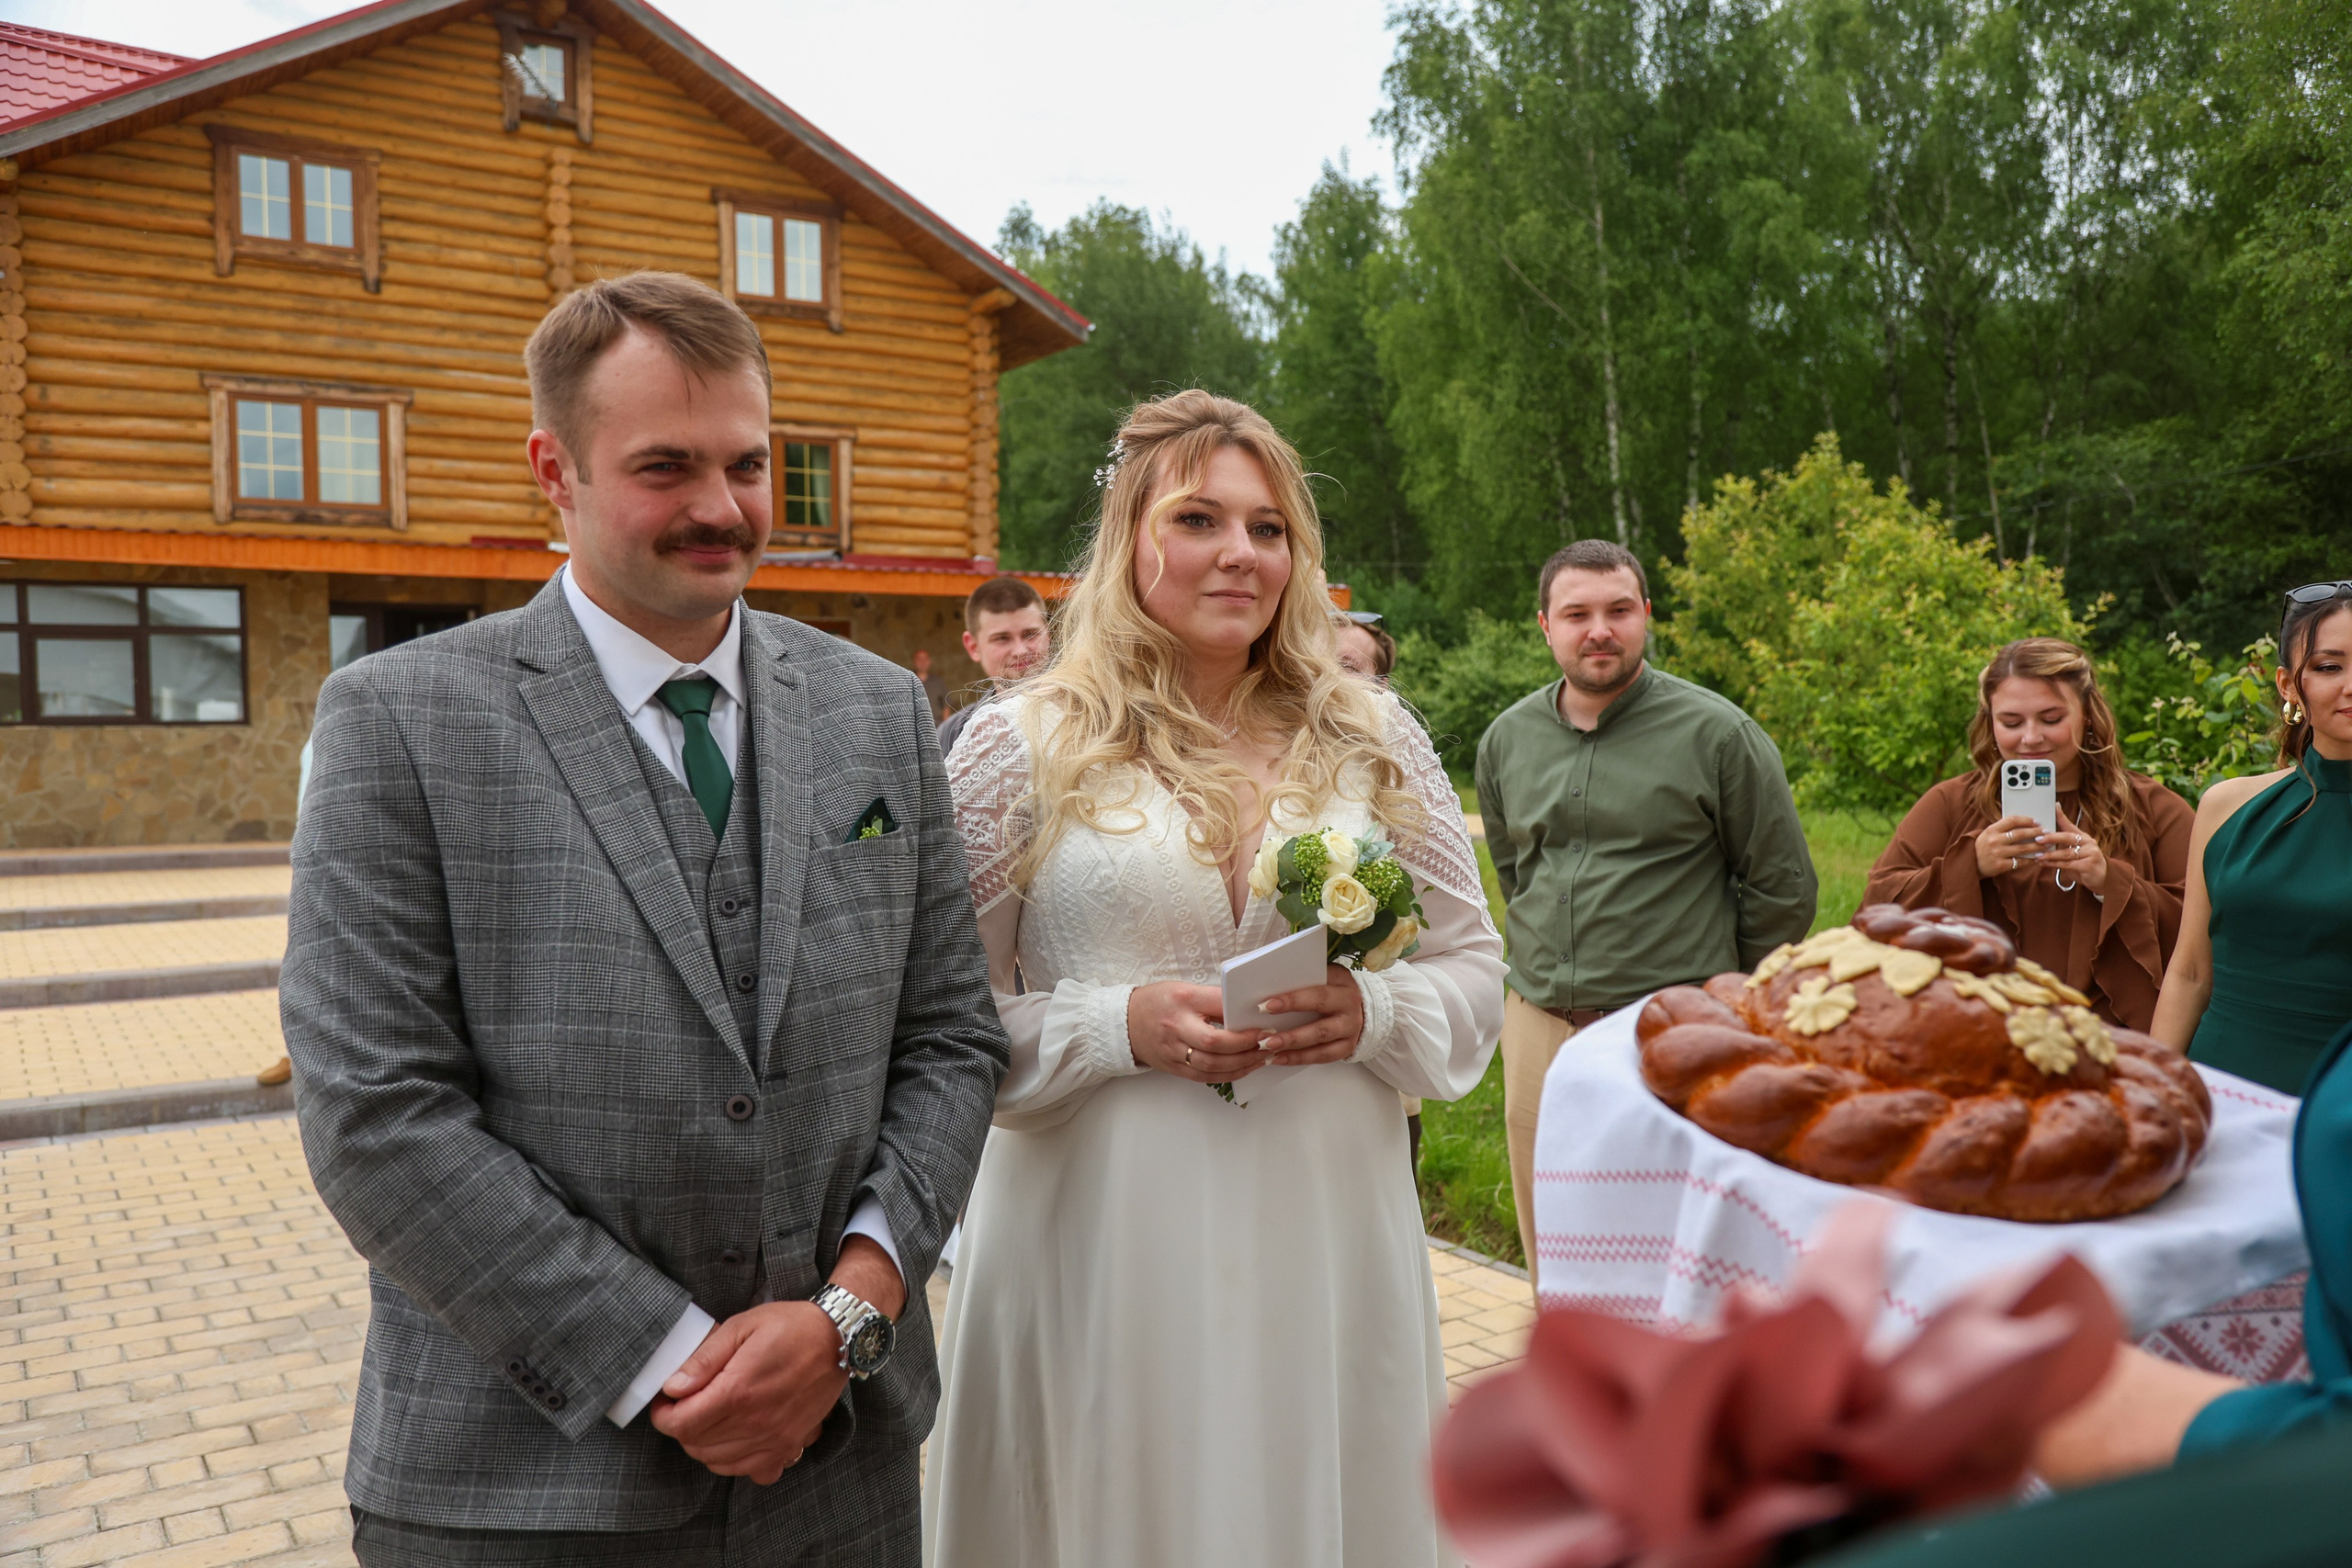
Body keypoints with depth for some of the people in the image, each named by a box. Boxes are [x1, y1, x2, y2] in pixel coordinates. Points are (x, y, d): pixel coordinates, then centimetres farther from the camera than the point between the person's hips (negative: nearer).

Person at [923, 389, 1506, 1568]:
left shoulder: (1373, 740, 6)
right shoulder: (1021, 747, -3)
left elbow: (1474, 968, 10)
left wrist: (1373, 1012, -10)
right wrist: (1121, 1027, -17)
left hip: (1329, 1232, 3)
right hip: (1102, 1244, -2)